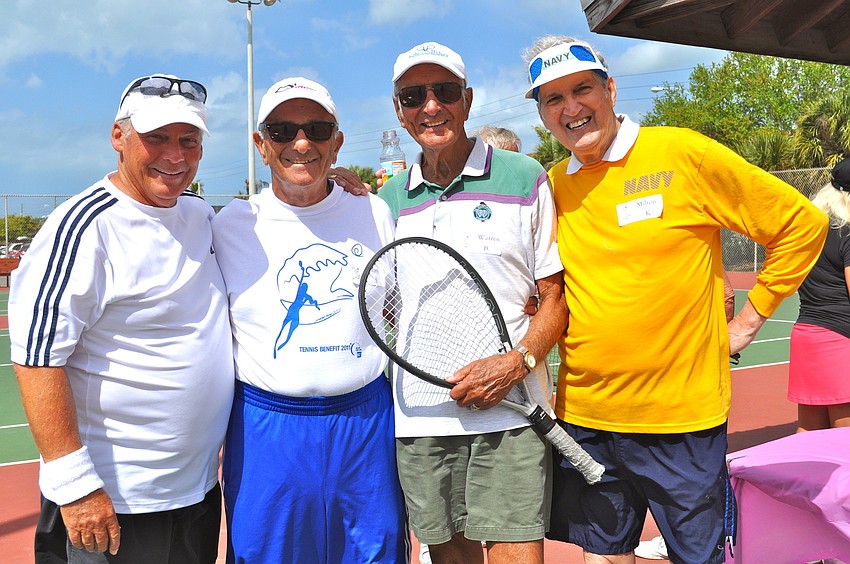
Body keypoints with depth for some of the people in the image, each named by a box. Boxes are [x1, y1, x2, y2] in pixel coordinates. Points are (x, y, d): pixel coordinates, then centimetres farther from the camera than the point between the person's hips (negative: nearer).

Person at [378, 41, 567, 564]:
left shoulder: (524, 178, 0)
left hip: (509, 408, -3)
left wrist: (517, 362, -15)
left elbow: (557, 296, 1)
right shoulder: (387, 199, 10)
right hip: (418, 416, 3)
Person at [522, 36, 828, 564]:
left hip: (683, 418, -3)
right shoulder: (550, 188, 3)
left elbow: (803, 224, -2)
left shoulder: (683, 154, -9)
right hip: (584, 417, 4)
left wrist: (746, 321, -2)